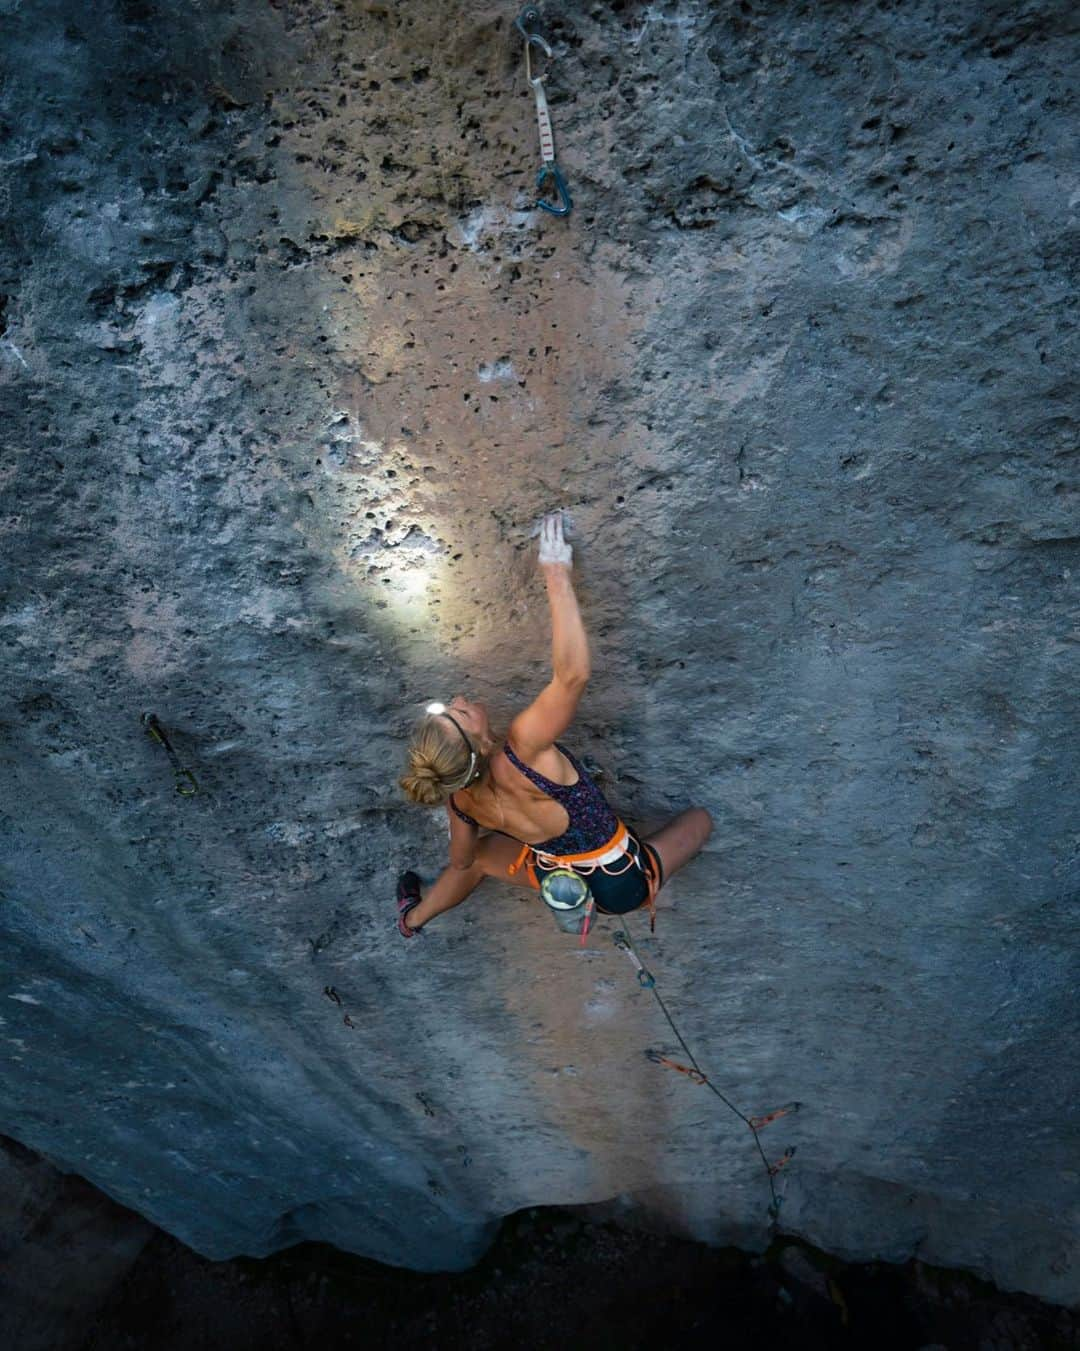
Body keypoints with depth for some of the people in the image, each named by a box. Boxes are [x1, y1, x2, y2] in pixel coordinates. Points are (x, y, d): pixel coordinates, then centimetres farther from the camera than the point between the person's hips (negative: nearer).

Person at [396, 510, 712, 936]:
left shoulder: (460, 797, -19)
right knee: (700, 817, 20)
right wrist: (558, 575, -45)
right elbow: (572, 674, -52)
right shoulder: (519, 753, -40)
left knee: (481, 853, 36)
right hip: (621, 883, -4)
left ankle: (414, 916, 56)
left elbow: (461, 862, 1)